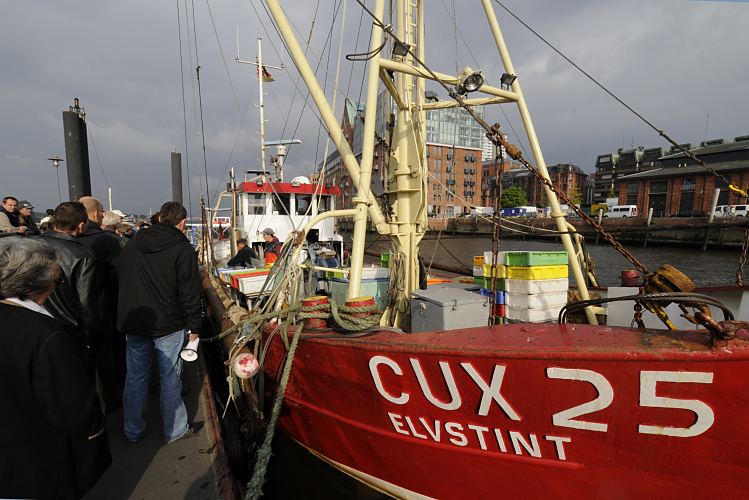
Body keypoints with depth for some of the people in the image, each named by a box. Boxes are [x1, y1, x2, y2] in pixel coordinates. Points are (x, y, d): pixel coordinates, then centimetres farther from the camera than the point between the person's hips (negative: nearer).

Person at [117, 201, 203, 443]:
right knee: (170, 378, 7)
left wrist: (127, 318, 21)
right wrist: (194, 326, -5)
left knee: (135, 377, 16)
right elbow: (190, 292, -14)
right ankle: (174, 430, 21)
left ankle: (133, 431, 30)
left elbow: (120, 280, 15)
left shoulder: (132, 244, 7)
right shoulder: (182, 248, -13)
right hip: (168, 325, -5)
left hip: (133, 323, 5)